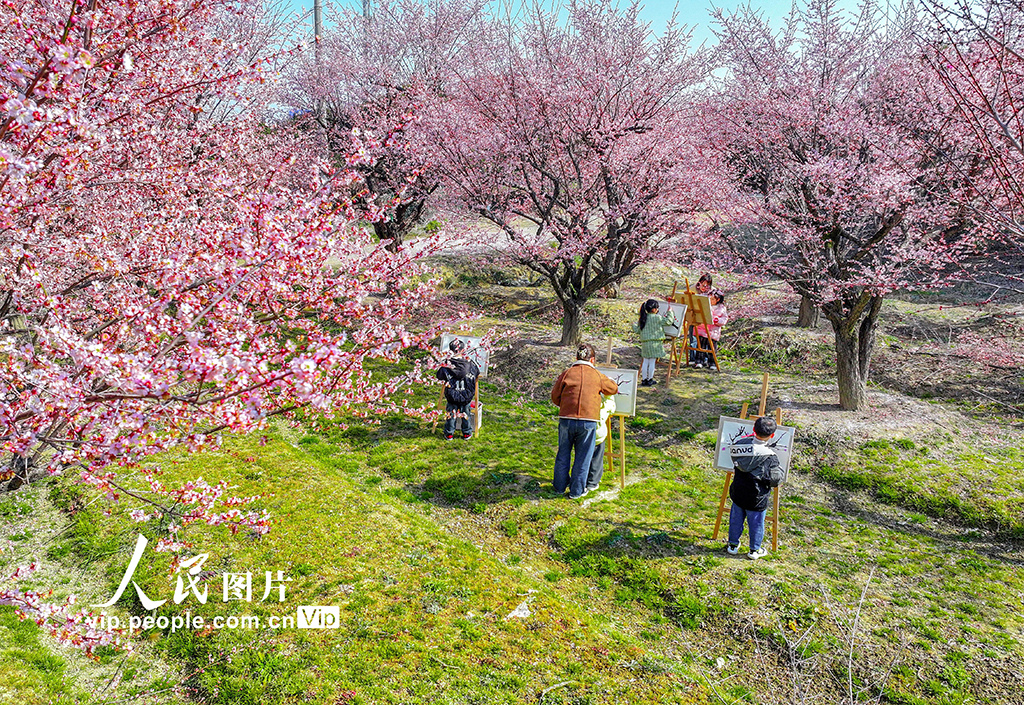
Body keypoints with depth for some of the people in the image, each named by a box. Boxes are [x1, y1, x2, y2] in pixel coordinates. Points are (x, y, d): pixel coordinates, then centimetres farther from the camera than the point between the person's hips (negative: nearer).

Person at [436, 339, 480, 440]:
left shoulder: (448, 365, -15)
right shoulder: (470, 364, -10)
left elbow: (439, 375, -2)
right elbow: (477, 373, 7)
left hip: (452, 397, -1)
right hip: (467, 397, 1)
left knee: (451, 414, 14)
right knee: (466, 414, 17)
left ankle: (449, 434, 22)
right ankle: (467, 433, 28)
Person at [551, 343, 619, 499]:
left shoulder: (567, 373, 2)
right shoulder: (597, 376, 3)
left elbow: (555, 396, 6)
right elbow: (614, 389, 20)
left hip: (566, 419, 1)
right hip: (588, 421, -1)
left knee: (563, 454, 16)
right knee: (583, 457, 10)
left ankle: (560, 486, 29)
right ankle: (577, 490, 17)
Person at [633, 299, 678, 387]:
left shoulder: (642, 318, 6)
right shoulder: (657, 318, -10)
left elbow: (637, 330, 10)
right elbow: (668, 322, -6)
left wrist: (634, 325, 30)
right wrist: (670, 313, 8)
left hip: (644, 343, 5)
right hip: (654, 343, -5)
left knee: (645, 361, 11)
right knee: (652, 361, 3)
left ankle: (644, 379, 14)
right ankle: (650, 380, 10)